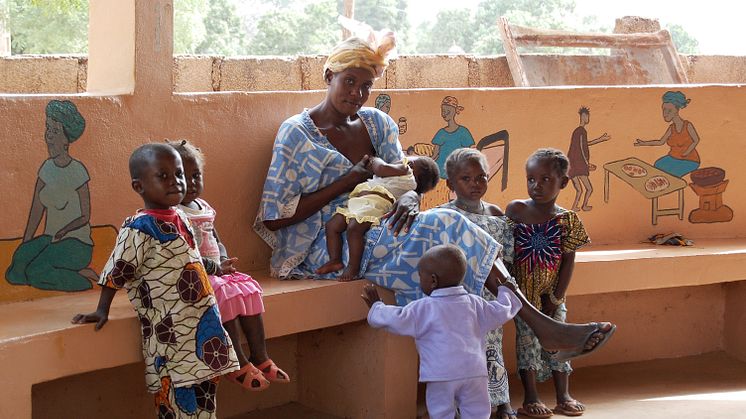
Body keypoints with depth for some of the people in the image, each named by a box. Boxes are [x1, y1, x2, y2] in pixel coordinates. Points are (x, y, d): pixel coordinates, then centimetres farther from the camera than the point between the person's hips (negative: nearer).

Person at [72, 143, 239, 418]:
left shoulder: (180, 218, 10)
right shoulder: (139, 229, -14)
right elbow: (116, 273, -12)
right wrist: (102, 311, -9)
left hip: (204, 325, 8)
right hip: (169, 331, -8)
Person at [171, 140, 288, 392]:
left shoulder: (204, 208, 15)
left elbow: (217, 241, 22)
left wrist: (224, 262, -1)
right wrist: (214, 267, -21)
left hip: (216, 271, 9)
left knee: (248, 287, -6)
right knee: (226, 293, -28)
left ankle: (260, 357, -5)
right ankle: (239, 365, -22)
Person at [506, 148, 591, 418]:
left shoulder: (567, 220, -4)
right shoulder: (515, 210, -6)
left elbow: (568, 261, -3)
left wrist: (555, 297, -6)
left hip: (552, 294, 1)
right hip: (523, 292, -1)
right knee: (527, 338, -1)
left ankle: (563, 396, 13)